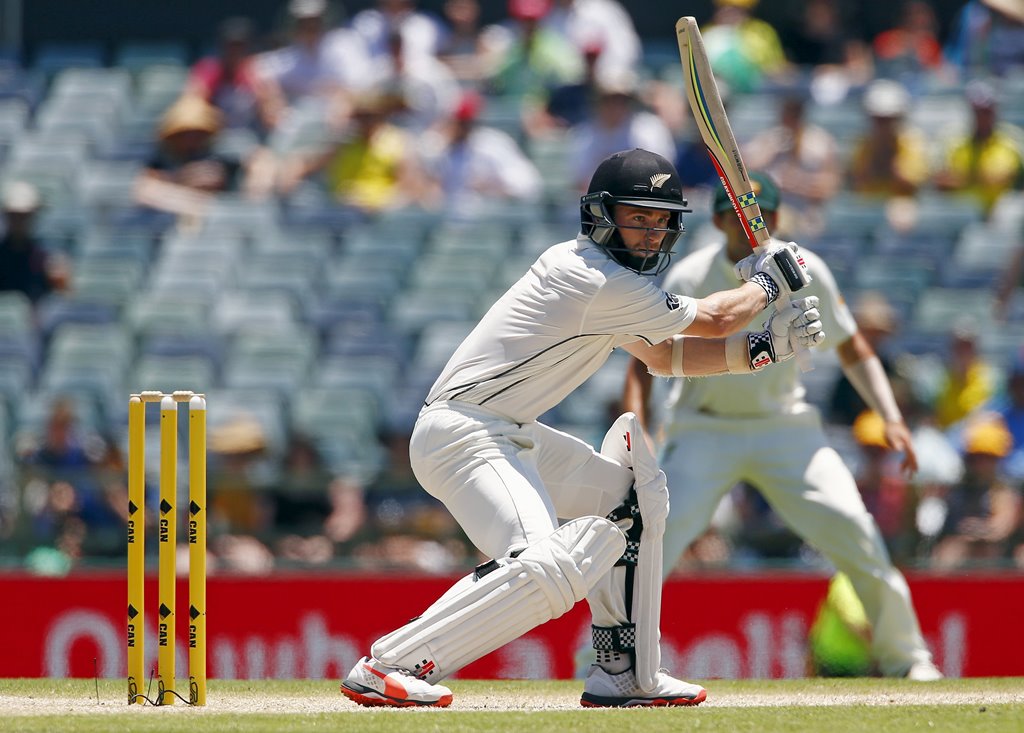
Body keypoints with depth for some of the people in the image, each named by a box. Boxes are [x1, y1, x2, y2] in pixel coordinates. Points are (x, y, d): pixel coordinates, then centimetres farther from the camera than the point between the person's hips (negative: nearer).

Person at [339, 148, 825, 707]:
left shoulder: (599, 275, 16)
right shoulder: (604, 283, -15)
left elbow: (665, 356, 24)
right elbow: (714, 320, -4)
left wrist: (766, 346, 13)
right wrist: (766, 282, 15)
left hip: (511, 436, 11)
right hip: (462, 433, -11)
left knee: (632, 494, 20)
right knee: (550, 568, -30)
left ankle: (624, 674, 19)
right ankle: (388, 668, -28)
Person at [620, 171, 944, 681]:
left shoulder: (804, 272, -5)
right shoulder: (689, 280, -11)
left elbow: (852, 350, 4)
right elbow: (644, 363, -8)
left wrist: (891, 418, -8)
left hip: (784, 425, 1)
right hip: (704, 432, -1)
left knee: (851, 525, -12)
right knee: (657, 531, -20)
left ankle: (904, 654, 3)